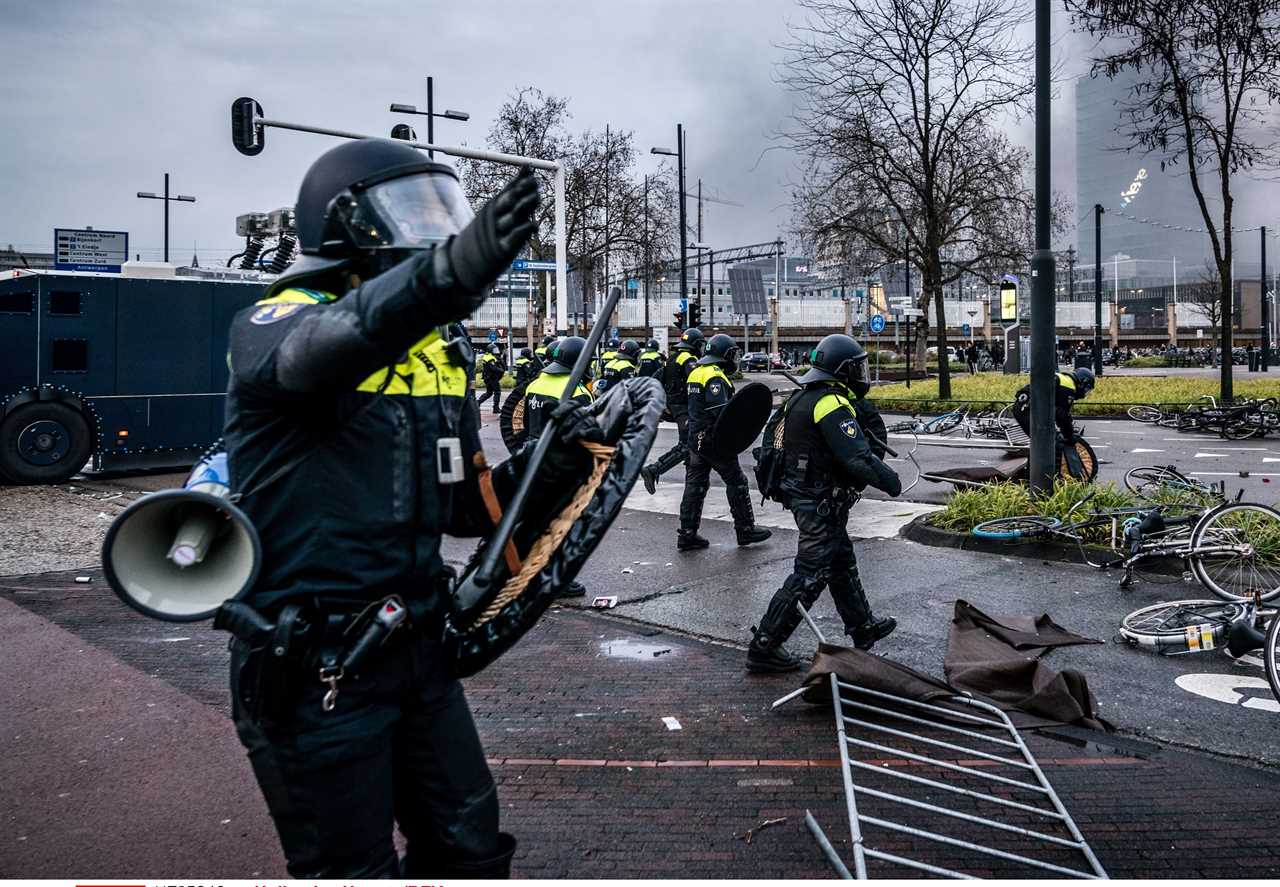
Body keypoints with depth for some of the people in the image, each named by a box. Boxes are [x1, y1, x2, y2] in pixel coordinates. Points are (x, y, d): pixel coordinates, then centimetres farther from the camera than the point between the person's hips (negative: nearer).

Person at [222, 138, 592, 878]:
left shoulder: (443, 350, 9)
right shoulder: (277, 324, -12)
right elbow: (323, 349, -39)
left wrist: (544, 470, -8)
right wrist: (451, 269, -56)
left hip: (417, 649, 7)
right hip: (312, 667, -6)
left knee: (471, 851, 17)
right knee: (354, 867, 8)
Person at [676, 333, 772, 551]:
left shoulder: (697, 372, 14)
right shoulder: (715, 377, -15)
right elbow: (721, 410, -26)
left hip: (696, 436, 9)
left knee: (695, 484, 9)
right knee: (736, 482, 3)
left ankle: (687, 534, 10)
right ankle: (745, 530, 11)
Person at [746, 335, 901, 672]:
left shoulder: (804, 397, 10)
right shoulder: (833, 406, -21)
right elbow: (857, 458, -25)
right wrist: (890, 480, -11)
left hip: (803, 495, 10)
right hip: (822, 503, -10)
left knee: (843, 564, 22)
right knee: (809, 576, -5)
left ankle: (863, 628, 39)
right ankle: (764, 648, -1)